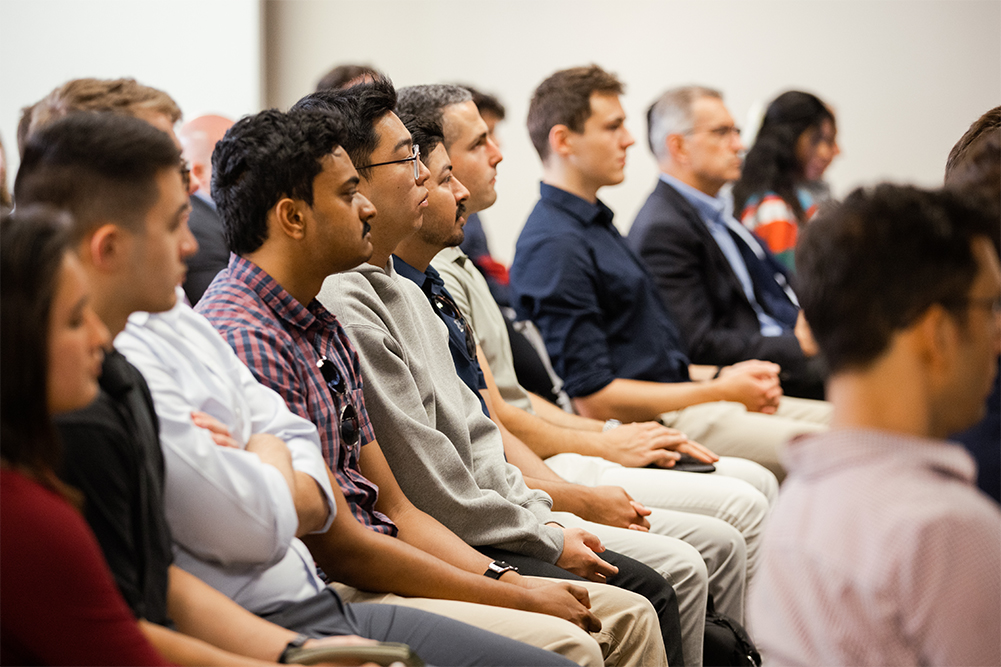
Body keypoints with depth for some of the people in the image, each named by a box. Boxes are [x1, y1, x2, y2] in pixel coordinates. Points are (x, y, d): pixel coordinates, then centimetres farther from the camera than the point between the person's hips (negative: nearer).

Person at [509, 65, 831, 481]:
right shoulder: (555, 244, -16)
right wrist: (720, 390, -11)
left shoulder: (597, 223, 18)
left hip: (675, 398, 10)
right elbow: (594, 398, -19)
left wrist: (721, 376, 7)